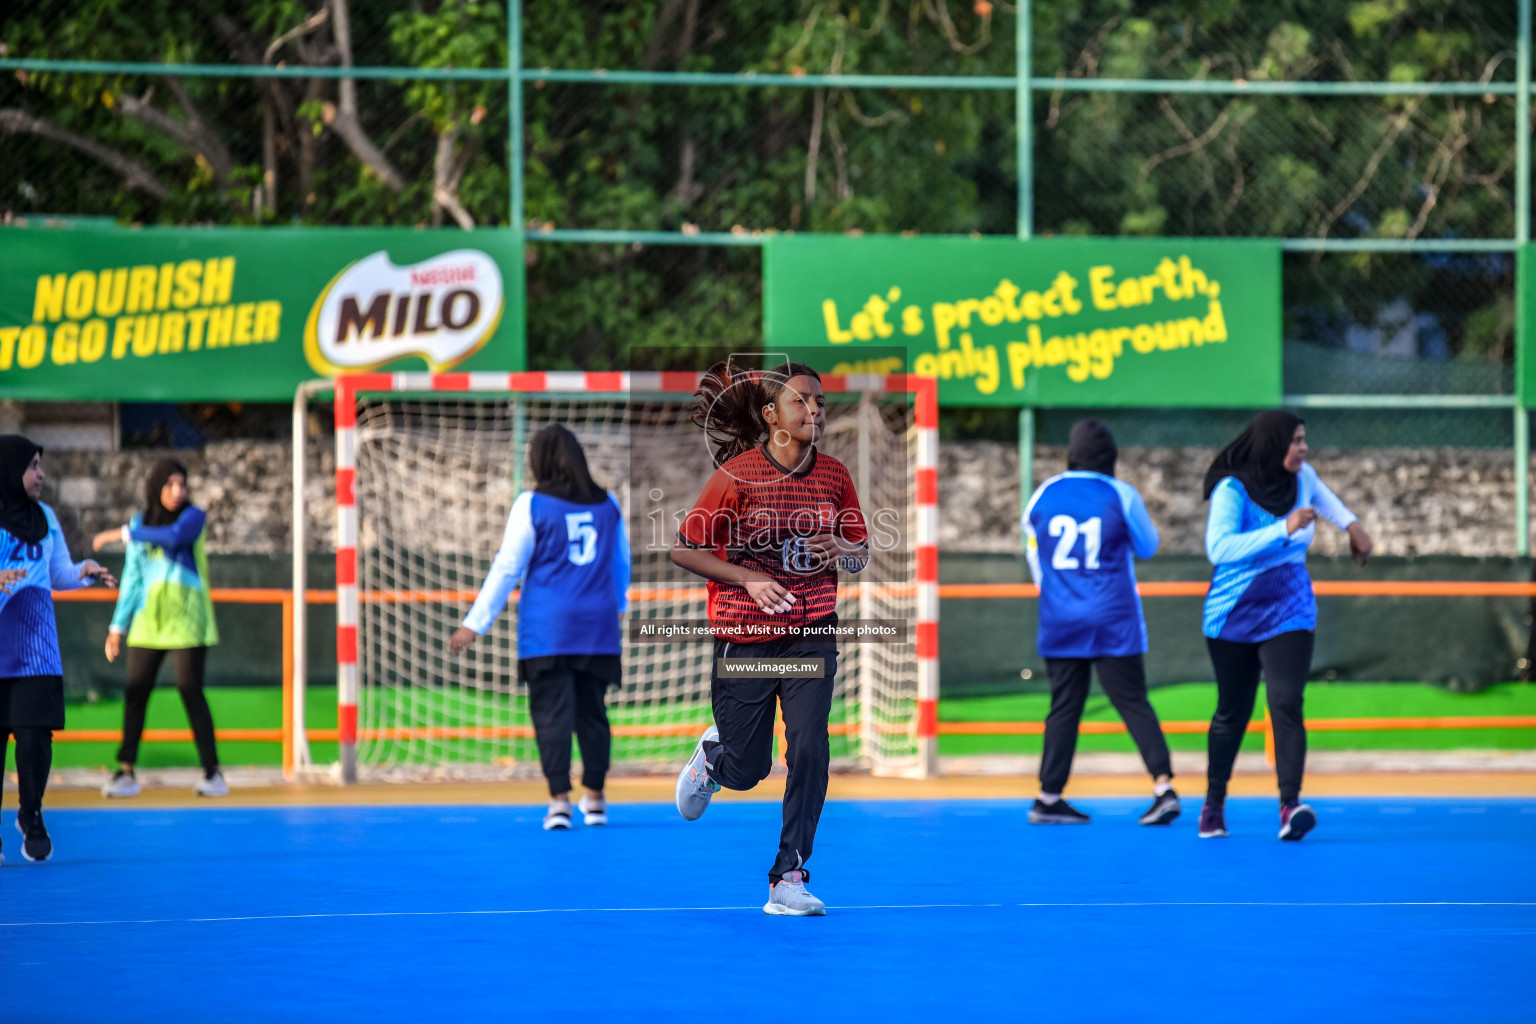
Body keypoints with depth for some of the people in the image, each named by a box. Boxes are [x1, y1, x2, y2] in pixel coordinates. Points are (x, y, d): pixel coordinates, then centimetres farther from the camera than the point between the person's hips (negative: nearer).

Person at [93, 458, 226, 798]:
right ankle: (126, 772, 4)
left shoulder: (193, 516, -4)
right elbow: (132, 576, 12)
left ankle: (213, 773, -3)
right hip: (148, 620, 4)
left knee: (191, 692, -7)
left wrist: (125, 534, -21)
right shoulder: (141, 521, 9)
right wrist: (118, 624, 9)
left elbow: (173, 536, -27)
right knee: (135, 692, -1)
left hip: (186, 621, -4)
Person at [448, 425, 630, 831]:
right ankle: (594, 797, 18)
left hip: (547, 630, -4)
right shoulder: (607, 504, 9)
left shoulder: (533, 505, -5)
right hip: (598, 629, 4)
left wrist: (475, 625, -2)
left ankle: (559, 800, -12)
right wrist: (619, 606, 42)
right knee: (591, 710, 12)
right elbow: (622, 564, 22)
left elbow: (507, 568, -6)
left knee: (552, 712, -5)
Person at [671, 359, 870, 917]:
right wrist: (750, 580, -17)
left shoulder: (835, 476, 1)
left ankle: (788, 879, -7)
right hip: (744, 636, -2)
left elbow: (861, 556, 12)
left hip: (812, 636, 2)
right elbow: (685, 550, -6)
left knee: (809, 752, -15)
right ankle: (711, 754, 44)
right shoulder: (736, 475, -10)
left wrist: (844, 550, -12)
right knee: (745, 771, 6)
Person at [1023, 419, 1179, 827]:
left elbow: (1033, 552, 14)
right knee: (1133, 701, 0)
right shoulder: (1122, 495, -5)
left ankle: (1048, 797, 10)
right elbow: (1148, 547, 9)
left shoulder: (1044, 494, 2)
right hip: (1113, 623, -2)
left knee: (1064, 707, 9)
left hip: (1059, 621, 2)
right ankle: (1163, 785, -11)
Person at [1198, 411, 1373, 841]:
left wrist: (1350, 523, 17)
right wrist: (1284, 529, -39)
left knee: (1286, 702, -17)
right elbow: (1219, 548, -36)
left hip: (1289, 612, 3)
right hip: (1235, 614, -3)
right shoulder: (1233, 490, -20)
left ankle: (1290, 803, -26)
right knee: (1233, 712, 9)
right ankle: (1214, 802, 30)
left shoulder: (1302, 476, -1)